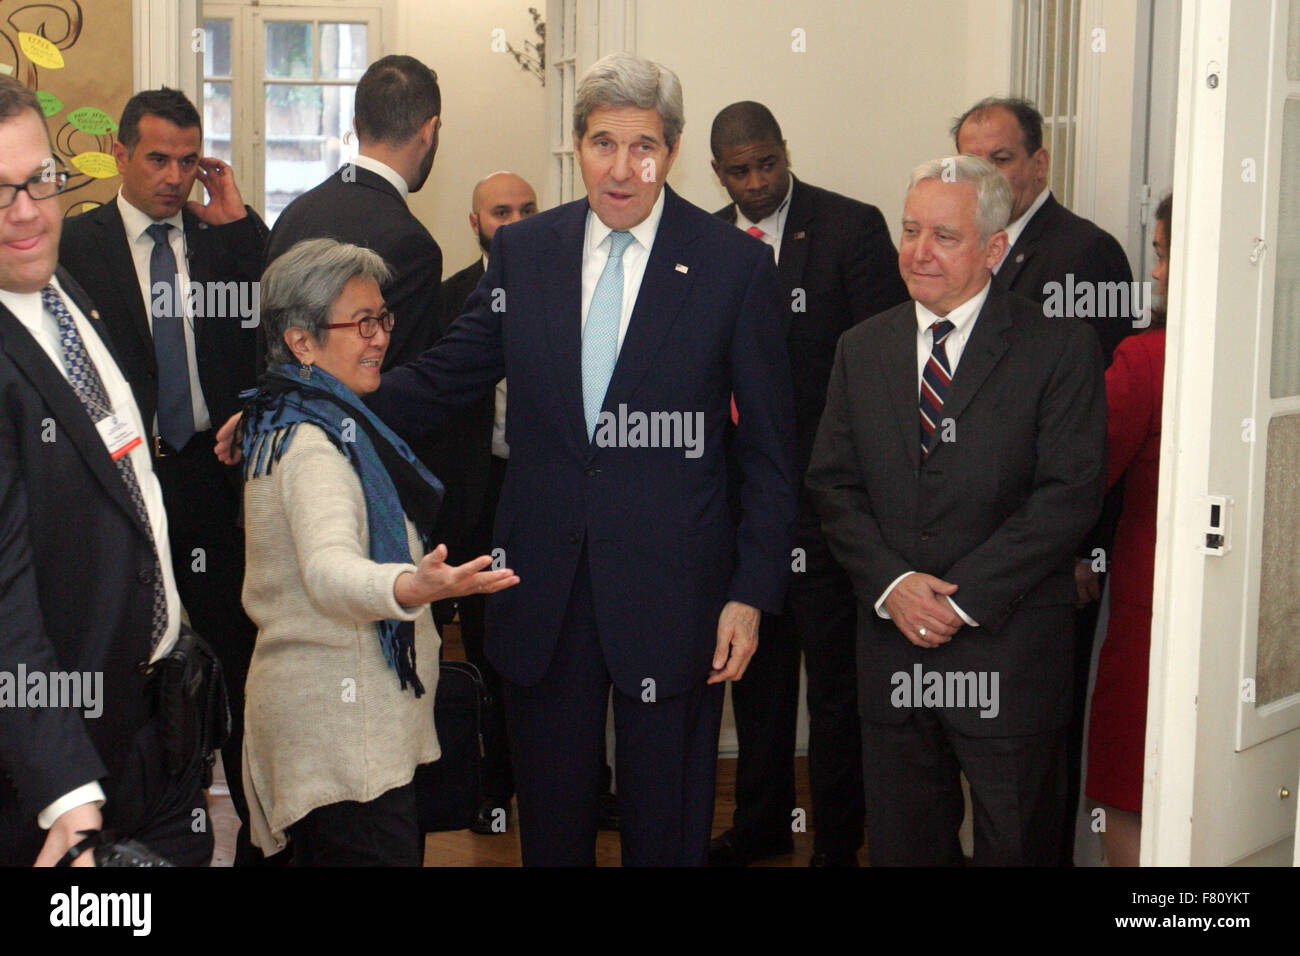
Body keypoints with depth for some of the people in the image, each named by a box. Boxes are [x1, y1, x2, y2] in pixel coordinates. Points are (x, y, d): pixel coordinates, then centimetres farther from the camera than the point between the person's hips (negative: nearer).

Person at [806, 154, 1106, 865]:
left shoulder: (1060, 347, -5)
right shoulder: (861, 349, 9)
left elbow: (1071, 492, -11)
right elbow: (832, 485, 6)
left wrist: (963, 597, -16)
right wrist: (891, 583, -11)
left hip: (1009, 650, -3)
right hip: (891, 640, 4)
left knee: (1016, 845, 8)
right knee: (900, 841, 13)